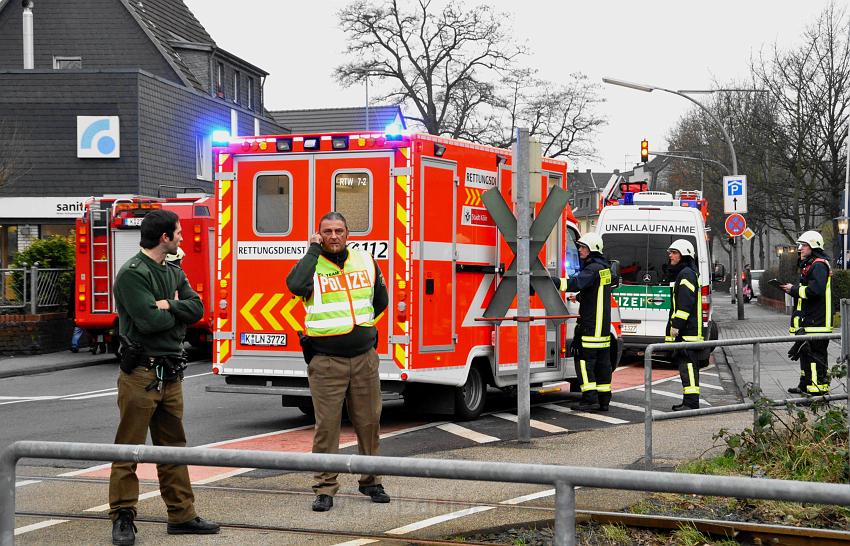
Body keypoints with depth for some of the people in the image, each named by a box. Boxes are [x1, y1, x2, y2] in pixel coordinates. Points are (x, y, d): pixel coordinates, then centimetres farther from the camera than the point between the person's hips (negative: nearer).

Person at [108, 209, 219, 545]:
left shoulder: (174, 273, 15)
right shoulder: (132, 274, -12)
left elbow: (196, 308, 5)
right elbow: (149, 321, -22)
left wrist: (169, 306, -13)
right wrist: (176, 309, -3)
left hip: (171, 375, 9)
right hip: (141, 374, -8)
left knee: (173, 448, 13)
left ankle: (182, 515, 18)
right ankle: (123, 519, 3)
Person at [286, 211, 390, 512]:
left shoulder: (365, 261, 9)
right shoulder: (311, 264, -3)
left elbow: (380, 300, 23)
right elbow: (295, 285, -27)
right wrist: (314, 250, -16)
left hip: (364, 357, 4)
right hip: (326, 361, -4)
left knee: (369, 422, 9)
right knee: (327, 426, -3)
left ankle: (370, 482, 23)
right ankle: (325, 489, 5)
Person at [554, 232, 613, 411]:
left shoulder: (593, 269, -15)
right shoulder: (604, 267, 17)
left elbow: (576, 283, -29)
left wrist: (552, 281, -35)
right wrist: (579, 297, 19)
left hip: (591, 324, -10)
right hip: (604, 325, 10)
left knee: (584, 359, -7)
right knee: (602, 361, 10)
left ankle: (590, 398, -11)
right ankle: (604, 400, 13)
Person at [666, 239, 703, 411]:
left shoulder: (686, 274, -11)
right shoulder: (682, 274, 23)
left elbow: (685, 303, -20)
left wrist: (676, 325, -20)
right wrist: (675, 326, 24)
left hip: (688, 332, -11)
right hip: (684, 331, 11)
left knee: (688, 365, -13)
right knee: (684, 365, 14)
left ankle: (691, 403, -16)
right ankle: (689, 401, 19)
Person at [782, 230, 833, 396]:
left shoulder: (819, 265, -14)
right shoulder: (809, 264, 20)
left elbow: (815, 289, -26)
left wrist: (794, 289, -15)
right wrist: (794, 289, 8)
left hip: (816, 321, -11)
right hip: (808, 320, 11)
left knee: (815, 352, -8)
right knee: (805, 351, 17)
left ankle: (819, 385, -6)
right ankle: (806, 384, 26)